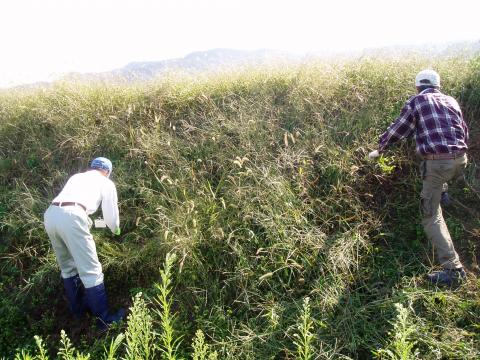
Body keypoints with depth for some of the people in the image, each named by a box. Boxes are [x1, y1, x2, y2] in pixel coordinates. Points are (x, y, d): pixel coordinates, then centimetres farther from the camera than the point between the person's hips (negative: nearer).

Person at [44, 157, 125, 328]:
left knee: (67, 267, 21)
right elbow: (111, 217, 20)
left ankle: (78, 309, 35)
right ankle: (104, 319, 8)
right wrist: (116, 230, 43)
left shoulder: (76, 176, 34)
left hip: (50, 214, 7)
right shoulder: (106, 183, 19)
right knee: (91, 271, 1)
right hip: (71, 216, -7)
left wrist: (87, 222, 60)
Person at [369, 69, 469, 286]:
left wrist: (379, 149, 23)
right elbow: (465, 133, 22)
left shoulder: (416, 101, 4)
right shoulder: (451, 101, 17)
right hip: (460, 160, 6)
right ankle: (441, 193, 40)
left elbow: (397, 130, 7)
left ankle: (453, 269, -7)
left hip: (437, 163, -6)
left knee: (432, 217, 0)